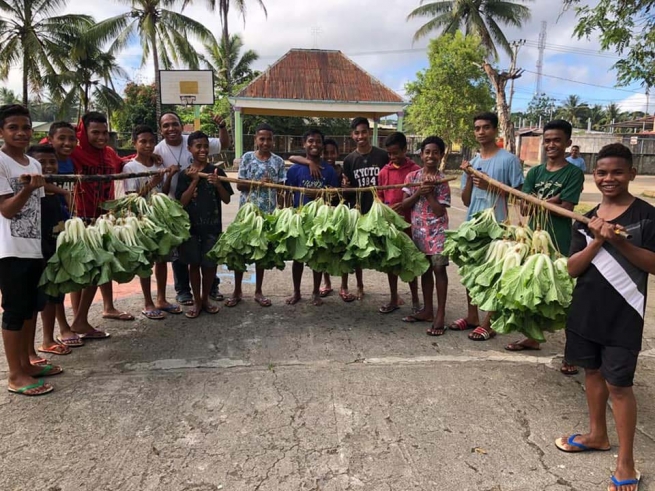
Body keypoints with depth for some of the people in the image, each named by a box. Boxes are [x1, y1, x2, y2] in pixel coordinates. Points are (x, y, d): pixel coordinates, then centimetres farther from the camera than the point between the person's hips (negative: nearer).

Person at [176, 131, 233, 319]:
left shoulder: (216, 171, 0)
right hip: (191, 225, 0)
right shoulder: (185, 175, 0)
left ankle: (205, 299, 26)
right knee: (194, 263, 8)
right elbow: (182, 202, -7)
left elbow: (227, 200, 0)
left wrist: (218, 184, -19)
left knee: (210, 263, 7)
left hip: (212, 225, 0)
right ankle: (196, 301, 21)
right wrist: (194, 181, -16)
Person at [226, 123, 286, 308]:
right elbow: (239, 185, -1)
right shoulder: (247, 157, 0)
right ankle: (237, 291, 16)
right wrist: (258, 183, -16)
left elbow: (280, 190, 4)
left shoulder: (278, 161, 4)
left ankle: (258, 291, 20)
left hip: (268, 213, 1)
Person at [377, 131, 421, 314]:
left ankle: (415, 300, 20)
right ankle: (393, 299, 23)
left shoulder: (415, 170, -6)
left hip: (407, 222, -4)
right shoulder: (384, 171, 7)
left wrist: (404, 205, -20)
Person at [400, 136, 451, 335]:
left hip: (437, 231, -4)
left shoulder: (442, 180, -6)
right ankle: (427, 310, 23)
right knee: (425, 269, 12)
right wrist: (418, 192, -14)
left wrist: (430, 192, -15)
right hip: (418, 230, 4)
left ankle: (440, 315, -2)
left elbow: (439, 211, -12)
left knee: (439, 268, -6)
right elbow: (403, 205, 0)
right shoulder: (412, 176, 4)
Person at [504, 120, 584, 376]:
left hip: (560, 243, -5)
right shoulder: (535, 172, 9)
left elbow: (566, 209, -13)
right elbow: (525, 209, 1)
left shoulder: (573, 173, -4)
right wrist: (551, 201, -13)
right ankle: (532, 337, 32)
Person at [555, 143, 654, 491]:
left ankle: (626, 462, 14)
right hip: (586, 310, 5)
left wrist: (620, 242, -26)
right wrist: (597, 241, -17)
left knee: (618, 384, 0)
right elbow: (572, 268, -2)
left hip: (623, 316, -5)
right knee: (592, 371, 18)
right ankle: (597, 434, 37)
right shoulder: (586, 221, 4)